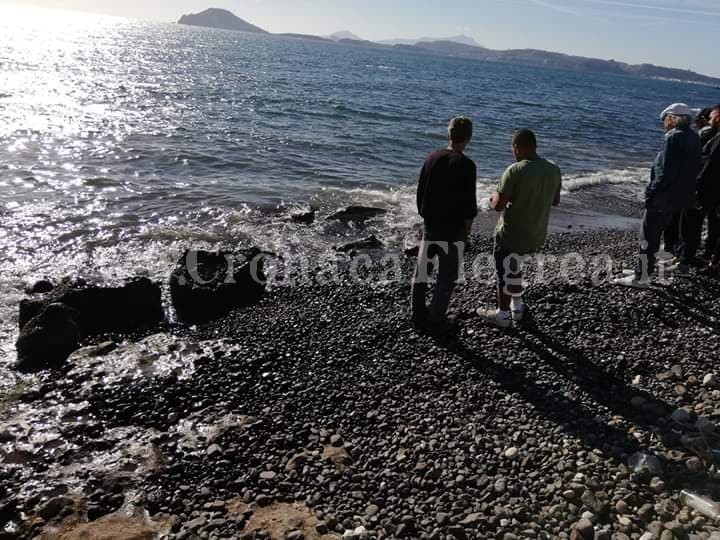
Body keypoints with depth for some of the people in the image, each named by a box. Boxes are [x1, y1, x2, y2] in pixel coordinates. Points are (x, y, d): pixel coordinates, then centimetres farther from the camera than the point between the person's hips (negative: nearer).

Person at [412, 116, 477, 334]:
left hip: (430, 224, 6)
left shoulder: (432, 158, 0)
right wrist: (467, 224, 0)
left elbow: (420, 191, 6)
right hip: (453, 228, -5)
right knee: (447, 276, 6)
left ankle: (419, 314, 27)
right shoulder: (466, 165, -17)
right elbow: (469, 201, -16)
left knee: (422, 269, 16)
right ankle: (436, 321, 11)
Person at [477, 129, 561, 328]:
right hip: (537, 235, 7)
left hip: (511, 235, -6)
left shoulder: (515, 171, -22)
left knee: (505, 273, 11)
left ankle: (502, 315, 24)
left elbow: (498, 206, -19)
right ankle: (517, 308, 36)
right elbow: (555, 201, 12)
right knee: (514, 267, 26)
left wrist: (494, 197, 2)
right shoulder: (554, 170, -2)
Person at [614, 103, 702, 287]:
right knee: (655, 234, 19)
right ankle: (646, 270, 27)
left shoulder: (675, 138, -17)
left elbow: (666, 172, -23)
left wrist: (652, 193, -16)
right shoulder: (694, 138, 10)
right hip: (681, 197, 9)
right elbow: (693, 170, 13)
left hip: (664, 196, -9)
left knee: (648, 236, -2)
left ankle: (641, 277, 2)